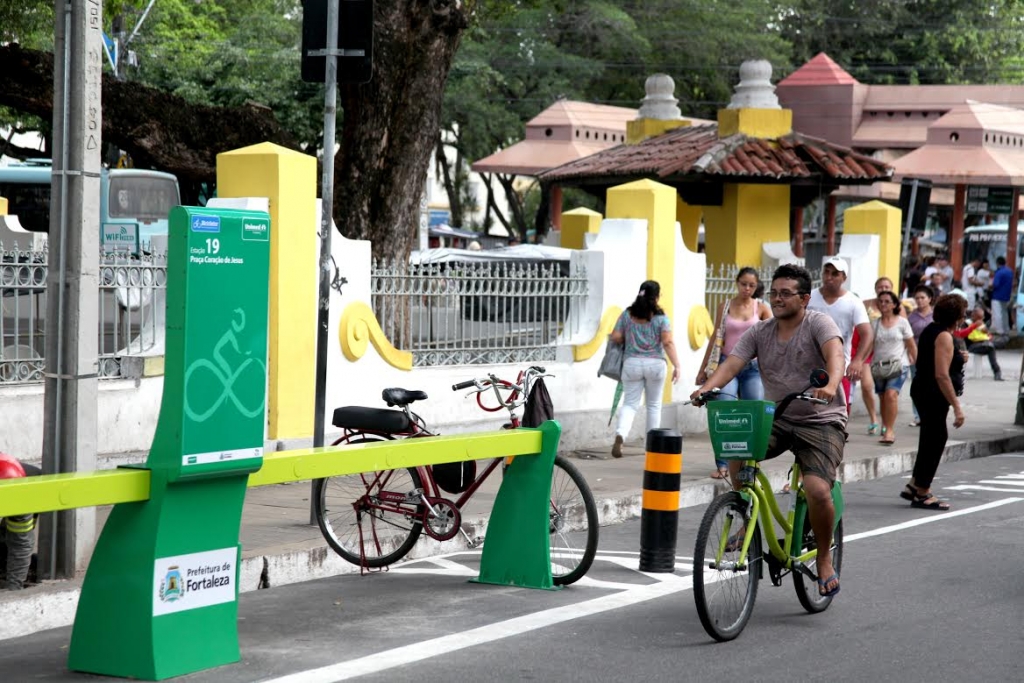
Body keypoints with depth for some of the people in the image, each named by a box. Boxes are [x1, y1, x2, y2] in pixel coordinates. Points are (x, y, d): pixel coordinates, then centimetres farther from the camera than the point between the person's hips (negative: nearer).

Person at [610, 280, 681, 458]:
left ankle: (620, 435, -23)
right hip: (655, 363, -1)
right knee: (654, 405, 14)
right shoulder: (661, 317, -5)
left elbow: (615, 337, -1)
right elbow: (668, 342, -13)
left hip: (632, 362, 1)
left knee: (630, 403, 4)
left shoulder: (627, 314, 1)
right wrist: (676, 365, -14)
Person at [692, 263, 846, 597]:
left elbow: (835, 353, -28)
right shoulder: (760, 332, 5)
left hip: (821, 422, -4)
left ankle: (824, 560, 1)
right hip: (777, 419, 4)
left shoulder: (818, 324, -9)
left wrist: (831, 385, -49)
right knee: (737, 455, -24)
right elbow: (732, 363, -8)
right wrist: (707, 387, -29)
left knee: (817, 490, -23)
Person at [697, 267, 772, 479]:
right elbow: (716, 339, 12)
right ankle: (722, 465, -13)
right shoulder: (725, 307, 8)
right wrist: (703, 370, 13)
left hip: (753, 367, 0)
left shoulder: (761, 307, 6)